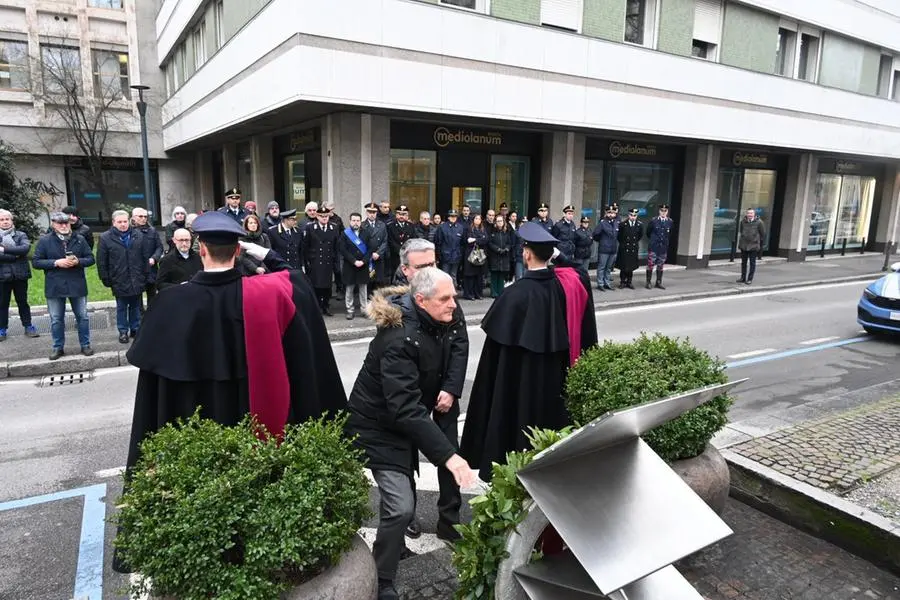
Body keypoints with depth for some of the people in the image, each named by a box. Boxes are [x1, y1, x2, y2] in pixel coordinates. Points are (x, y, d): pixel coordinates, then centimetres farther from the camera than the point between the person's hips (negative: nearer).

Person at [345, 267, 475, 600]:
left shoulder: (435, 324, -7)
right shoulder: (400, 339, -33)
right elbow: (406, 409, -38)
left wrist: (447, 391, -2)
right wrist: (448, 455, -42)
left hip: (403, 420, 8)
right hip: (377, 425, -8)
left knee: (403, 495, 21)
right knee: (401, 507, -13)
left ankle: (393, 544, 49)